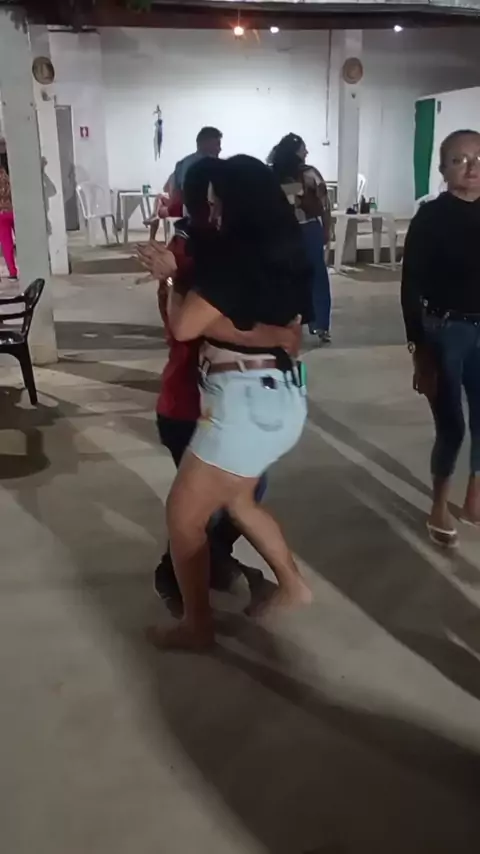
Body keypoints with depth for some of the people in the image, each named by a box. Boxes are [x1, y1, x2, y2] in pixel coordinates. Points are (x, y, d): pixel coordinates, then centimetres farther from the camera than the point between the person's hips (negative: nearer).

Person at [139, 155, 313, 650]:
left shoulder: (240, 256, -17)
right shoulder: (282, 254, 11)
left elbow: (183, 326, -19)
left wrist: (170, 277, 2)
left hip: (247, 400, -10)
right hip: (277, 395, 10)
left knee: (183, 514, 4)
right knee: (237, 500, 27)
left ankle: (196, 627, 18)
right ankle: (292, 586, 39)